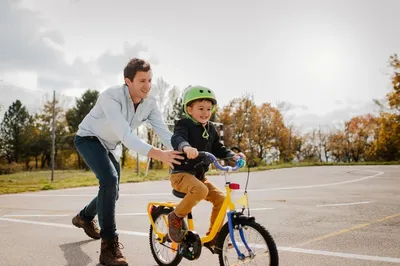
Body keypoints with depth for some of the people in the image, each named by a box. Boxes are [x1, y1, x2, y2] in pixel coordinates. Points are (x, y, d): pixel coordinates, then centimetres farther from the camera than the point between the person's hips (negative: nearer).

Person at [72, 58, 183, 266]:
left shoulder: (150, 103, -17)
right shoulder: (111, 96, -35)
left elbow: (164, 132, -24)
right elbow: (125, 135, -45)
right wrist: (158, 154, -57)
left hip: (111, 145, 7)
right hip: (89, 138, -7)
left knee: (112, 190, 14)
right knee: (110, 179, -30)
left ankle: (84, 217, 47)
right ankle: (109, 246, -22)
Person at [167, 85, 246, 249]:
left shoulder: (210, 129, 11)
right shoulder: (184, 124, -11)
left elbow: (218, 148, 15)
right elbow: (177, 138, -32)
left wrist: (233, 156, -4)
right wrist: (186, 147, -56)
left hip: (199, 175, 7)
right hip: (181, 174, -7)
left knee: (220, 198, -7)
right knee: (201, 190, -35)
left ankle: (213, 236, 10)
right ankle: (176, 217, -11)